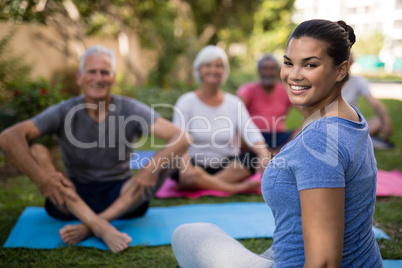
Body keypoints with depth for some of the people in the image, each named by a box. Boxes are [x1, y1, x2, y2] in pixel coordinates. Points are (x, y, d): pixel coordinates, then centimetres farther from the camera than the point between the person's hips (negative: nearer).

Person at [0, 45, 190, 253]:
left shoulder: (131, 110, -8)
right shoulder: (65, 113, -8)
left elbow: (182, 138, -18)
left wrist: (153, 168, -34)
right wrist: (40, 177, -32)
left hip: (122, 199, 0)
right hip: (73, 199, 0)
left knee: (164, 162, -22)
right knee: (36, 152, -21)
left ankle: (87, 227, -30)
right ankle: (101, 227, -38)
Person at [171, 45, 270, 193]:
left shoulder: (234, 103, 4)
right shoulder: (186, 102, -2)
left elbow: (252, 134, -11)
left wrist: (264, 155, -33)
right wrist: (185, 164, -36)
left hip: (228, 167, 2)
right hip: (197, 168, -1)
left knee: (253, 156, -26)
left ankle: (200, 185, -23)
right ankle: (235, 188, -27)